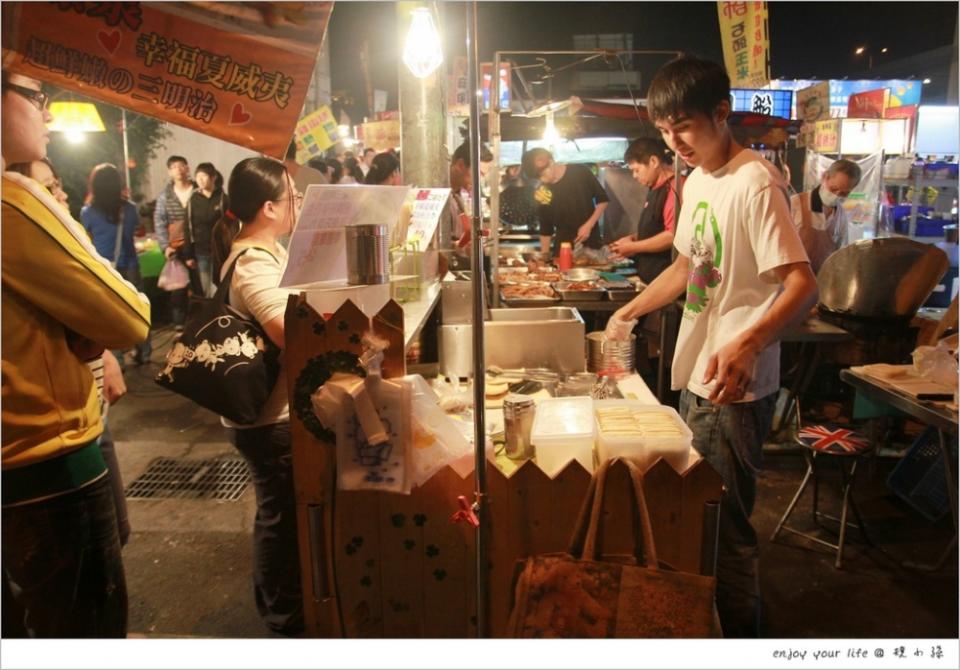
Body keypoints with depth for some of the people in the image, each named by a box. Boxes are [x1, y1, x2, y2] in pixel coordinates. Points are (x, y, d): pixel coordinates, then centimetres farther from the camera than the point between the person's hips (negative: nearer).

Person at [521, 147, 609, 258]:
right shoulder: (543, 192, 0)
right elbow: (545, 228, 5)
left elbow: (602, 200, 1)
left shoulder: (580, 173, -6)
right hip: (563, 247, 1)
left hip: (591, 242, -1)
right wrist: (545, 254, 0)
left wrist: (589, 225, -9)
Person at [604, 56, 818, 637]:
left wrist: (747, 344, -42)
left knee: (726, 529, 2)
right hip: (697, 377, 9)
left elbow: (803, 287, -25)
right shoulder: (698, 179, 11)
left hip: (735, 389, -9)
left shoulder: (756, 184, -18)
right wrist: (629, 313, 20)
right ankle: (709, 617, 40)